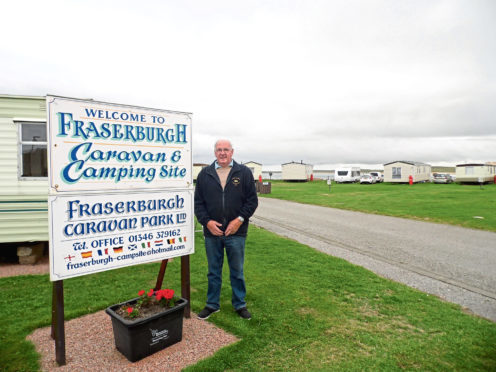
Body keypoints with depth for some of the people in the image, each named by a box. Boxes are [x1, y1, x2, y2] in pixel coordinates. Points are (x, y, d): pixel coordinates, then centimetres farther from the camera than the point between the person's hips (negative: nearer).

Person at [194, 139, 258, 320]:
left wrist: (240, 219, -11)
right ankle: (212, 304, 32)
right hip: (212, 232, 2)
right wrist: (207, 221, -8)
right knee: (213, 271, 15)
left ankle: (240, 304, 30)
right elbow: (198, 202, 5)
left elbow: (252, 200, 0)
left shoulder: (244, 172, 1)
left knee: (237, 271, 12)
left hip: (236, 232, -1)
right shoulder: (205, 174, 6)